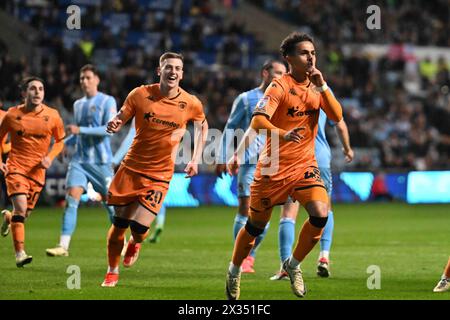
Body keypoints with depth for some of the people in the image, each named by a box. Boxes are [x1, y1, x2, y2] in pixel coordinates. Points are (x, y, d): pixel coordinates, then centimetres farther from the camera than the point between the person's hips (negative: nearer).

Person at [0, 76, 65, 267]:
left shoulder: (52, 116, -2)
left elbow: (60, 141, 13)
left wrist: (50, 157, -5)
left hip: (37, 171, 3)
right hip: (15, 167, -3)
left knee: (24, 214, 8)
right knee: (20, 207, -21)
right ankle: (20, 253, -17)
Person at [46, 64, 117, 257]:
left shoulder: (107, 102, -4)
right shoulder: (78, 104, 15)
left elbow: (110, 128, -17)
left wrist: (80, 130, -20)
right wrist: (63, 143, 9)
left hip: (101, 161, -4)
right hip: (79, 160, 4)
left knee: (109, 203, 4)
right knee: (71, 199, -12)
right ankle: (63, 246, -18)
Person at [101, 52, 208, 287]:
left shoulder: (190, 104, -4)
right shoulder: (140, 94, -5)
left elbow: (202, 126, 16)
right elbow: (120, 119, 5)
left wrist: (196, 158, 8)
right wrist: (114, 125, -19)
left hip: (159, 175, -1)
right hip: (131, 168, 1)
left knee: (139, 228, -13)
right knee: (119, 225, 4)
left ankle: (135, 243, 25)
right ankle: (112, 272, 26)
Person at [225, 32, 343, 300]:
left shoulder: (317, 86, 5)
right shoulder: (280, 87, -13)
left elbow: (337, 117, -5)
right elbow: (258, 121, -26)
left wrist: (323, 87, -15)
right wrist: (283, 134, -44)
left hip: (305, 165, 4)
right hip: (275, 167, -4)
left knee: (321, 214, -20)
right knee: (256, 225, 8)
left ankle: (293, 265, 2)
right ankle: (234, 272, 33)